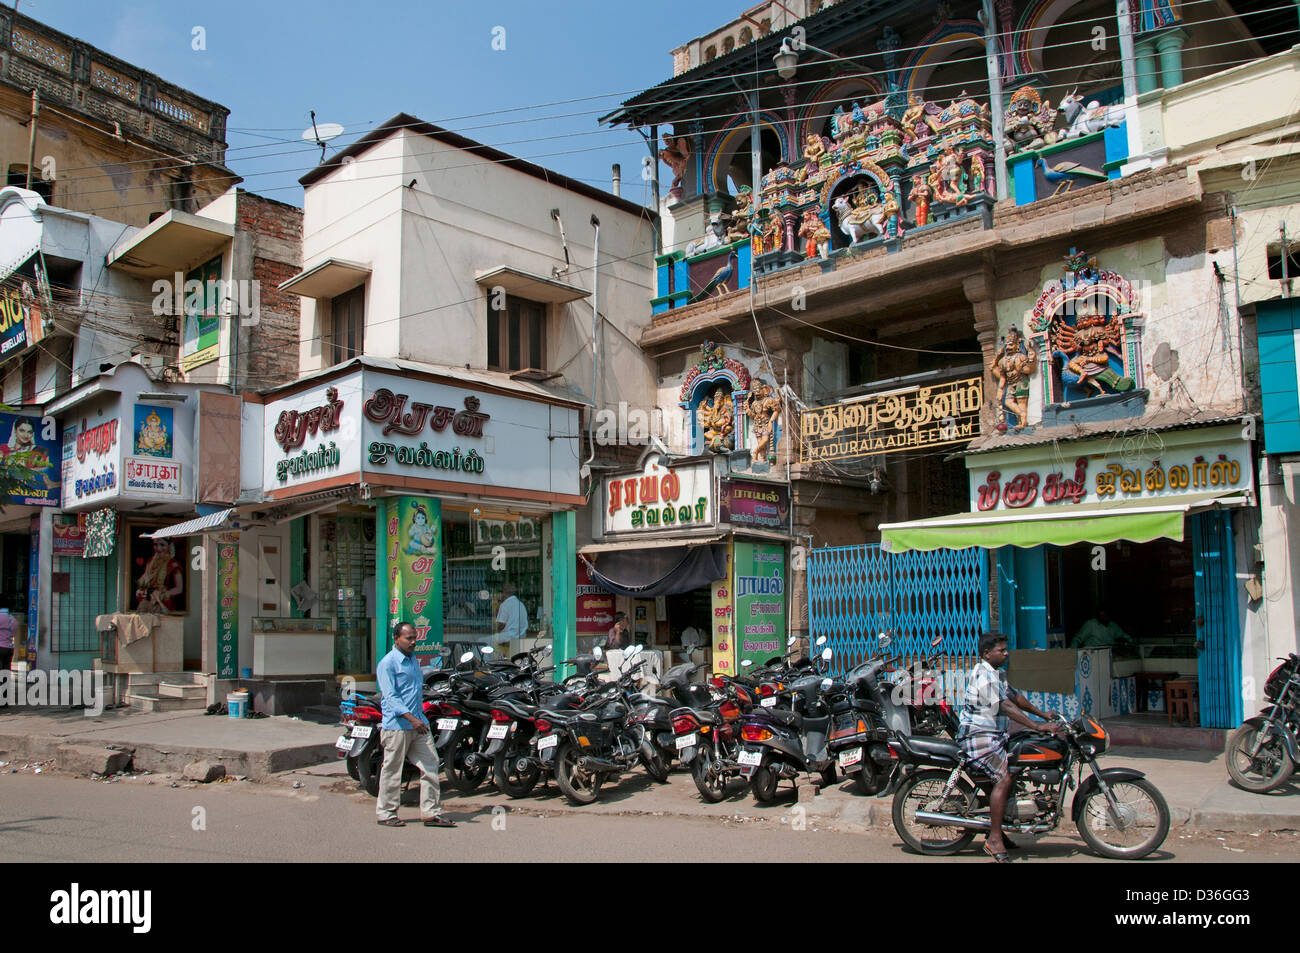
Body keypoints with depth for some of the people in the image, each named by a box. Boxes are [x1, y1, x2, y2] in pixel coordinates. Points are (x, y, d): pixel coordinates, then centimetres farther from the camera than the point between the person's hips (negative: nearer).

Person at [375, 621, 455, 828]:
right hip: (396, 725, -8)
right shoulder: (387, 663, -9)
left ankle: (431, 813, 9)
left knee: (430, 765, 3)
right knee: (392, 770, 1)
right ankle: (386, 814, 13)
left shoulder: (413, 659, 16)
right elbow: (391, 697, -17)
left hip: (418, 724, 8)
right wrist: (411, 718, -25)